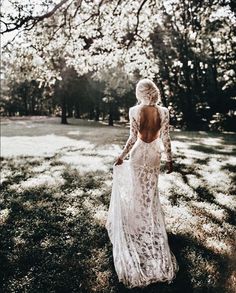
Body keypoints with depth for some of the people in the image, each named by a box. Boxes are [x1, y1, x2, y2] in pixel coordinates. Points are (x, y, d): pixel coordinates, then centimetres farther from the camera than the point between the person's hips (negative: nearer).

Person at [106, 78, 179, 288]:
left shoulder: (134, 111, -15)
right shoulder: (164, 111, -8)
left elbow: (133, 137, -14)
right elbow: (165, 138, -6)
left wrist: (122, 156, -1)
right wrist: (170, 159, 4)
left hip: (139, 154, -2)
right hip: (154, 155, 2)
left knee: (137, 191, 14)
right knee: (152, 192, 16)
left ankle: (138, 223, 26)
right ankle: (152, 225, 28)